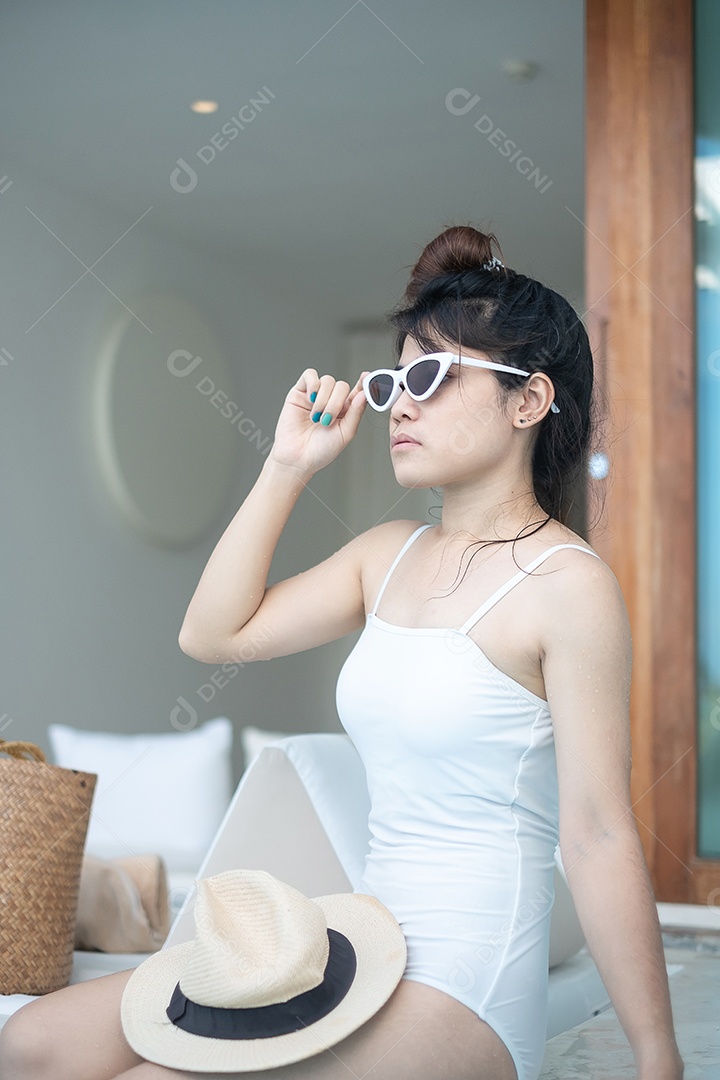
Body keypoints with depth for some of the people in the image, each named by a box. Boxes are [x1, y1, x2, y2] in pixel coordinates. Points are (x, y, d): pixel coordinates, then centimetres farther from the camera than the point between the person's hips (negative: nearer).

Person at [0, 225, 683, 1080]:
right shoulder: (389, 555, 11)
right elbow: (213, 634, 10)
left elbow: (599, 837, -14)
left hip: (461, 994, -7)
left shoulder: (567, 583, -12)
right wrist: (288, 467, 5)